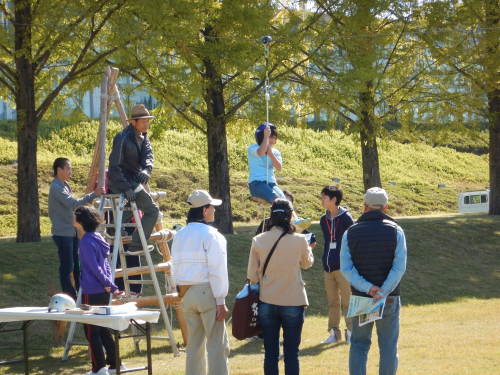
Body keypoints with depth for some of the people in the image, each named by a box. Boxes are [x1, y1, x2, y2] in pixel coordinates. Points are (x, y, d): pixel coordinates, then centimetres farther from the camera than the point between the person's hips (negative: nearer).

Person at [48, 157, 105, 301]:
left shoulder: (65, 185, 14)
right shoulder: (56, 187, -15)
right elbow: (73, 204, -25)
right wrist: (93, 195, -28)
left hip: (72, 232, 9)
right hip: (63, 233, -9)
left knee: (77, 265, 11)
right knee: (67, 267, -5)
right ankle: (70, 298, -1)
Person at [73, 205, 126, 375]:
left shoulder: (86, 242, -16)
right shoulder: (97, 238, 11)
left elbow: (95, 268, -20)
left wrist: (108, 284, -9)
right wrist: (108, 284, 6)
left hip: (92, 294, -9)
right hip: (103, 292, 9)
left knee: (91, 331, 0)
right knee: (103, 330, 17)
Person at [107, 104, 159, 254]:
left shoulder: (142, 136, 6)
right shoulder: (123, 138, -22)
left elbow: (147, 154, -6)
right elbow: (114, 166, -24)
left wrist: (147, 169, -28)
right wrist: (126, 188, -29)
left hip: (133, 179, 10)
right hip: (121, 181, -10)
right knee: (152, 210, -10)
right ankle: (136, 246, -7)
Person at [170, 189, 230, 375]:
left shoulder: (179, 235, 10)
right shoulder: (210, 235, -11)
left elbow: (175, 269, 11)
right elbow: (217, 271, -14)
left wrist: (182, 290, 16)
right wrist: (220, 301, -13)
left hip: (186, 293, 7)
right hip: (207, 292, -7)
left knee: (194, 345, 13)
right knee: (217, 345, -2)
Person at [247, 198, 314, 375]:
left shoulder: (258, 241, -6)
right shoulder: (299, 241, -10)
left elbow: (252, 275, 1)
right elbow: (307, 263, 10)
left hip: (267, 303, 2)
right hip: (293, 303, -2)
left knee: (270, 353, 9)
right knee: (291, 353, 5)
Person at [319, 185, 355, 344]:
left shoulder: (346, 218, -9)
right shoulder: (324, 220, 9)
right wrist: (325, 263, 12)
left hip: (343, 267, -6)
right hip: (328, 268, 6)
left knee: (347, 301, -2)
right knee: (332, 302, 10)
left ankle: (350, 331, 6)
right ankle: (334, 332, 16)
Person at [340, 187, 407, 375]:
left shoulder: (350, 233, 1)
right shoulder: (395, 231, -3)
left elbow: (346, 268, -6)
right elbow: (399, 267, -11)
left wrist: (366, 287, -12)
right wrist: (383, 292, -15)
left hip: (360, 297, 1)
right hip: (389, 299, -1)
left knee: (359, 346, 10)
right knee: (388, 347, 5)